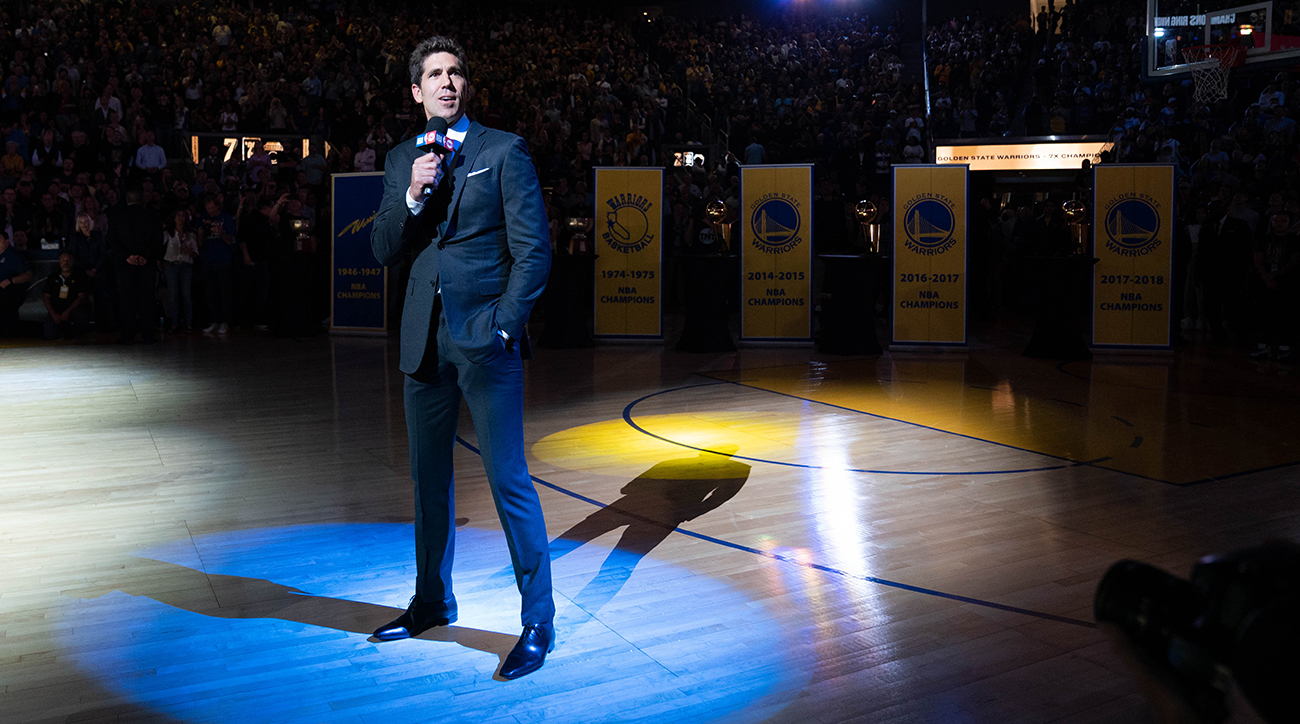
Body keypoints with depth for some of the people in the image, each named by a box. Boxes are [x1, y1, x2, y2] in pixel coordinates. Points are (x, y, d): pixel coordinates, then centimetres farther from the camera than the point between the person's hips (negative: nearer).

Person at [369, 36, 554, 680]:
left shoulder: (504, 151, -2)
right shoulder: (402, 160, 13)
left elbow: (533, 251, -6)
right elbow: (383, 251, 7)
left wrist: (503, 326, -12)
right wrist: (413, 196, -9)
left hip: (486, 341, -5)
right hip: (425, 339, 6)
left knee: (508, 480, -5)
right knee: (428, 479, 15)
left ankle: (538, 622, 7)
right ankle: (432, 601, 32)